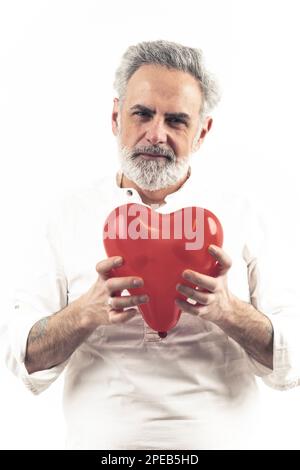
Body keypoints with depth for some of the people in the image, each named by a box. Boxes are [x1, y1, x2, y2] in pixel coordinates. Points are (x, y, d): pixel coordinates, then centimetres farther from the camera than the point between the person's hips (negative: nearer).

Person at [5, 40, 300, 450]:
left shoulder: (239, 216, 2)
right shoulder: (71, 216, 2)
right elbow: (25, 362, -1)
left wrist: (227, 310, -19)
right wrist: (87, 312, -18)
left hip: (219, 439, 1)